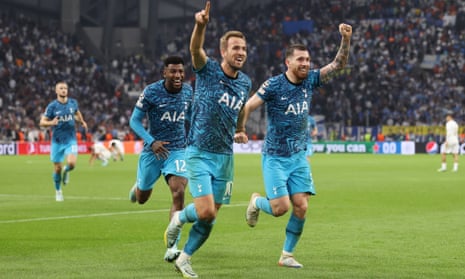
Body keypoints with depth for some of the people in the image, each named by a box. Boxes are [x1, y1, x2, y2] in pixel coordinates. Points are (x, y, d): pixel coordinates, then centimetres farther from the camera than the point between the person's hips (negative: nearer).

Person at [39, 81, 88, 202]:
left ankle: (66, 171, 16)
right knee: (58, 168, 4)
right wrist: (51, 123, -27)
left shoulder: (73, 103, 1)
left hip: (71, 139, 1)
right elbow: (42, 122, -8)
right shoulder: (52, 106, -8)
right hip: (57, 141, -1)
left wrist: (82, 122, 14)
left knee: (72, 163, -21)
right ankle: (58, 191, 28)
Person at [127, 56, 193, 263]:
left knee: (178, 194, -19)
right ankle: (138, 186, 55)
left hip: (178, 150, 1)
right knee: (141, 199, 14)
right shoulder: (151, 92, -13)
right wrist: (151, 142, -22)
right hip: (153, 150, -1)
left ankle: (171, 247, -16)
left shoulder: (188, 91, -1)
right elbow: (134, 121, -10)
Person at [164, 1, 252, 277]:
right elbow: (196, 49, -32)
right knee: (205, 211, -17)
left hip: (225, 156, 5)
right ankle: (179, 219, 17)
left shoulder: (245, 82, 6)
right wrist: (201, 25, -51)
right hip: (199, 154, -5)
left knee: (210, 219, 6)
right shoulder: (208, 69, -10)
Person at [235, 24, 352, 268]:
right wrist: (240, 130, -25)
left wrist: (346, 39, -15)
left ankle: (287, 255, 9)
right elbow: (248, 106, -13)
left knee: (301, 206, -5)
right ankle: (257, 202, 23)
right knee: (281, 207, -12)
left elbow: (338, 64, -1)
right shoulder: (274, 85, -13)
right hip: (275, 158, -5)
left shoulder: (310, 81, 1)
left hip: (299, 156, 5)